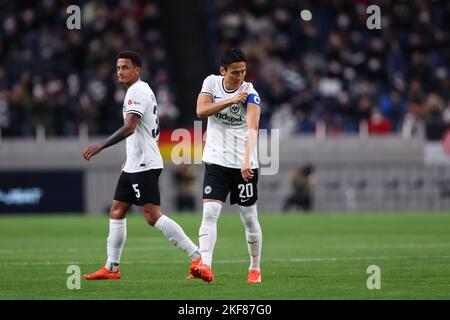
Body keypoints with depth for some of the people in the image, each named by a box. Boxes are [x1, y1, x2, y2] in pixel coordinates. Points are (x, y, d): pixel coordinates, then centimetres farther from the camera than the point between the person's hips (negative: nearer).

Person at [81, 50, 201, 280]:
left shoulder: (137, 91, -13)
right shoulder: (143, 90, 19)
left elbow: (129, 127, -25)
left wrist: (100, 146, -26)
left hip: (144, 165, -11)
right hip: (135, 164, 11)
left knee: (153, 216, -15)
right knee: (116, 212, 11)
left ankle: (196, 256, -16)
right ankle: (112, 268, 15)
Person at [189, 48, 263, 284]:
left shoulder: (250, 93, -11)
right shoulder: (211, 82, 2)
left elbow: (252, 129, -24)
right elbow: (201, 111, -8)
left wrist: (246, 161, -37)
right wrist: (230, 101, -13)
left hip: (244, 164, -2)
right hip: (216, 161, 2)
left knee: (249, 218, 6)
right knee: (209, 213, -14)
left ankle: (255, 268, 22)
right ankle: (205, 265, -23)